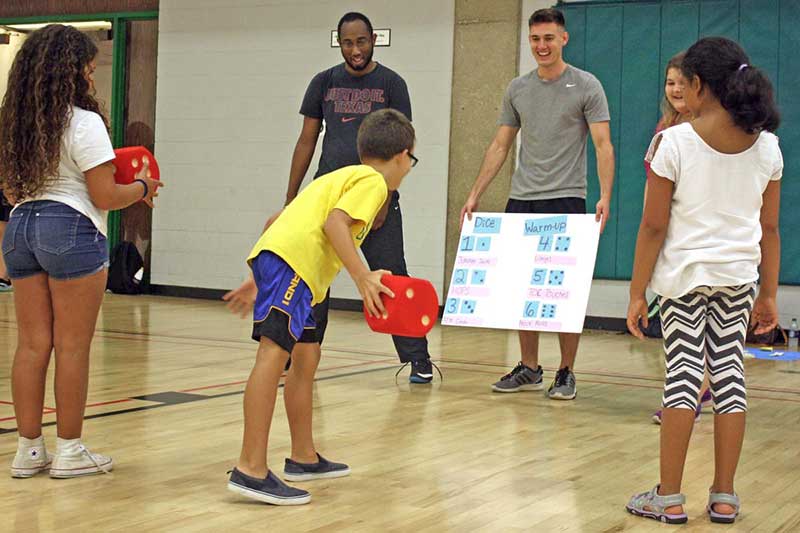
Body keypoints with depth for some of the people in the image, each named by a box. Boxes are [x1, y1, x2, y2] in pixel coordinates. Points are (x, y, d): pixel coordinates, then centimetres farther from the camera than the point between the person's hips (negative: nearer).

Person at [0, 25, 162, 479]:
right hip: (71, 230, -7)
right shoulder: (84, 123, -11)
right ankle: (69, 451, 8)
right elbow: (105, 196, -12)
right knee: (72, 346, 1)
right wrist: (142, 187, 5)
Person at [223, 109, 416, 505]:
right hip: (292, 262, -10)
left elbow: (276, 221, 33)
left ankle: (303, 458, 29)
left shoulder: (341, 177, 32)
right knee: (274, 351, -18)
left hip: (274, 254, 10)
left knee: (306, 354, 18)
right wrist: (362, 277, -16)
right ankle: (251, 471, -26)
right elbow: (334, 223, -14)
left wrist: (259, 280, 37)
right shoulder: (373, 181, 5)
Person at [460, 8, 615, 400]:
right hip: (521, 201, 5)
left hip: (566, 199, -5)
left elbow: (603, 145, -7)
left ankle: (566, 374, 8)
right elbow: (499, 147, 15)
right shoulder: (517, 89, 11)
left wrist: (605, 197, -20)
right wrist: (474, 195, 9)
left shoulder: (586, 86, -2)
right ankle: (529, 369, 18)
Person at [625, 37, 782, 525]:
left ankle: (670, 499, 5)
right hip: (739, 277, 4)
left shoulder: (673, 142, -11)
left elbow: (654, 226, -10)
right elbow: (770, 229, 5)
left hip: (685, 274, -3)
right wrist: (769, 295, 14)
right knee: (729, 374, 8)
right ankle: (725, 498, 14)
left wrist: (637, 292, -3)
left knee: (683, 375, 0)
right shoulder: (767, 146, 1)